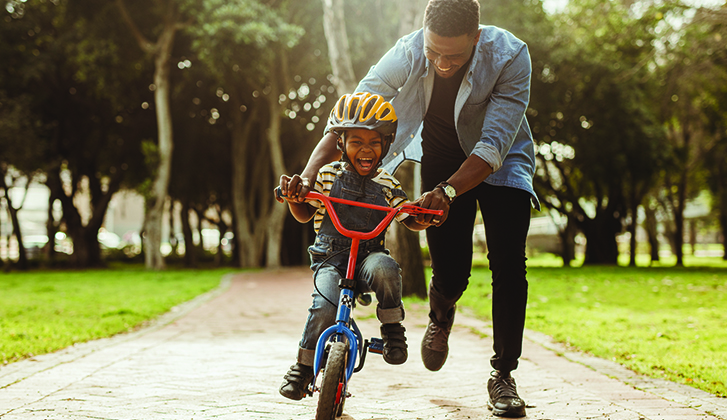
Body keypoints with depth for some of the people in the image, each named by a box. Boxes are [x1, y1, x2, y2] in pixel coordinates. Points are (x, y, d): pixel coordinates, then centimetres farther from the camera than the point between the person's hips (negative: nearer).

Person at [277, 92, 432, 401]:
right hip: (330, 258, 0)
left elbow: (411, 221, 9)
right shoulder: (328, 176, 2)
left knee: (385, 269, -36)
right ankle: (304, 366, -3)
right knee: (325, 307, -27)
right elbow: (304, 215, 10)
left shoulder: (387, 185, 4)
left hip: (369, 256, 1)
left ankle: (392, 329, -11)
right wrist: (292, 196, -11)